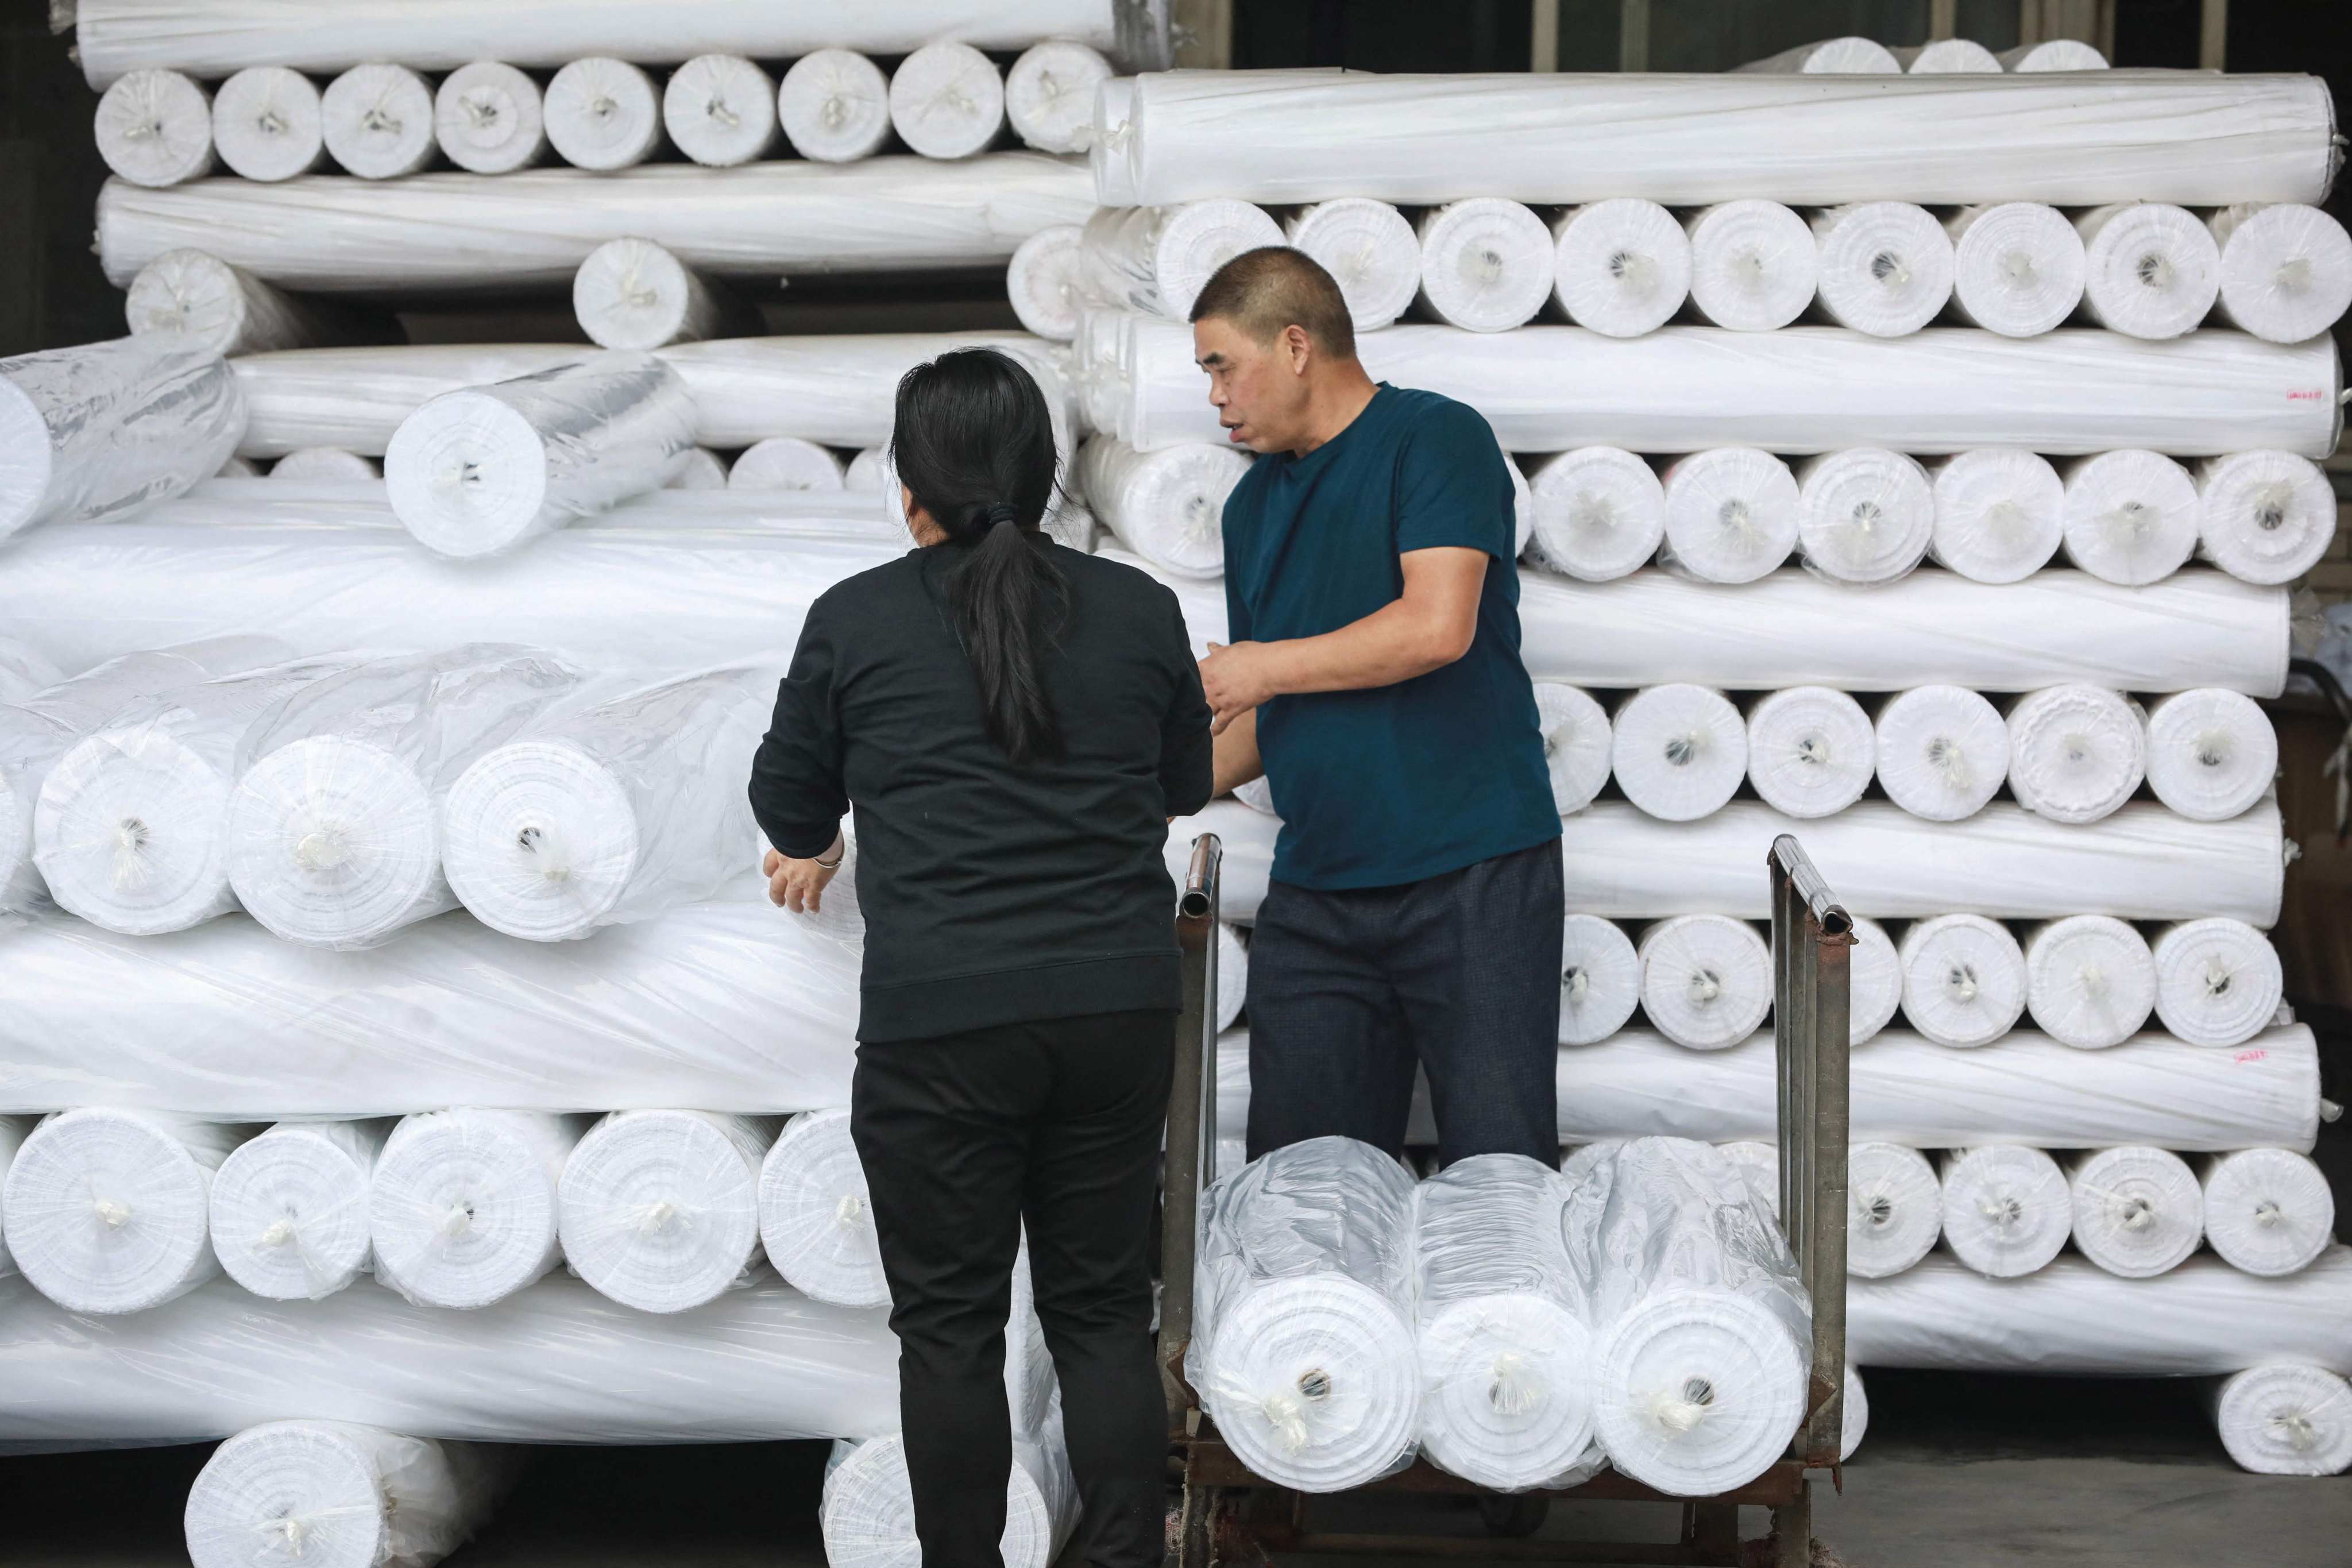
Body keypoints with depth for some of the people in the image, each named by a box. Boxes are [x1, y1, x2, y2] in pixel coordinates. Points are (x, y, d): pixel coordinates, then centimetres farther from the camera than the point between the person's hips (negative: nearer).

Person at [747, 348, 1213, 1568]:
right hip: (1119, 1008, 3)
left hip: (940, 1017, -3)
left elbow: (789, 804, 11)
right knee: (1102, 1307, 11)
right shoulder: (1138, 611, 5)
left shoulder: (854, 621, -2)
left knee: (950, 1321, 7)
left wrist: (807, 852, 34)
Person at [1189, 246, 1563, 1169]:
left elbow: (1438, 626, -18)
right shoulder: (1253, 505, 18)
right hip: (1313, 894, 7)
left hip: (1473, 875, -6)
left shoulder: (1434, 438, -4)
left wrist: (1266, 665, -8)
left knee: (1500, 1173, -4)